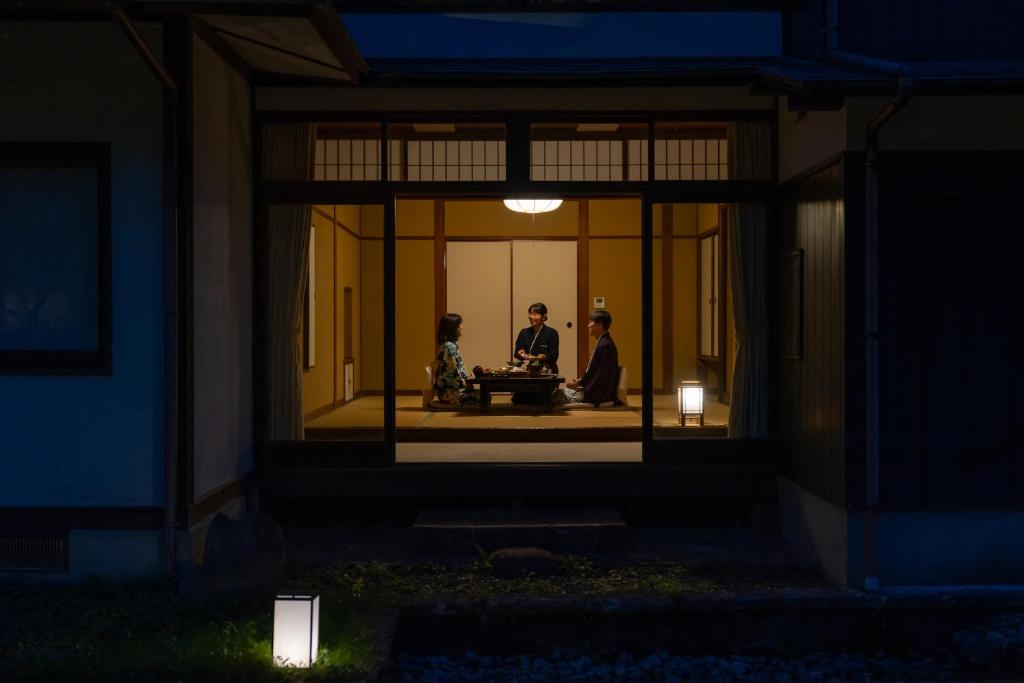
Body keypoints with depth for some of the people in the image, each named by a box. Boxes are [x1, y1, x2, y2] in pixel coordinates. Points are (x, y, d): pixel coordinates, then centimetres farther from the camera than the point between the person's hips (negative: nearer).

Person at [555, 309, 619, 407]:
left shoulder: (605, 346, -20)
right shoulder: (603, 342, 13)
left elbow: (600, 376, -20)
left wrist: (578, 384, -11)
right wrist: (580, 381, 6)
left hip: (598, 394, -10)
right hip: (593, 389, 10)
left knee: (557, 396, -13)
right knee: (559, 392, 7)